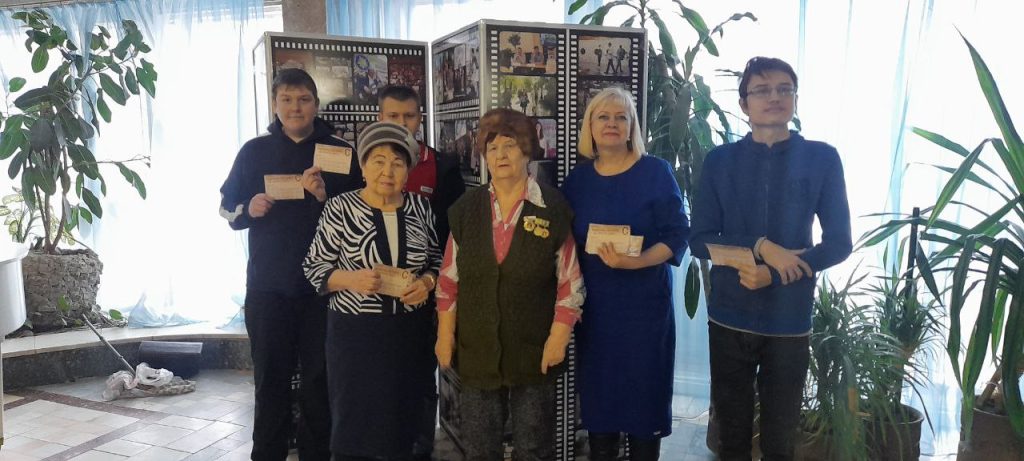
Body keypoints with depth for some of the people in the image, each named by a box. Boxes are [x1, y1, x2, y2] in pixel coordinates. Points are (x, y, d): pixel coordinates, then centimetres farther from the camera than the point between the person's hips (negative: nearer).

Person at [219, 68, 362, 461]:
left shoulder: (339, 152, 1)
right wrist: (248, 210, -11)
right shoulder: (255, 151, 5)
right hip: (268, 284, 1)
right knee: (271, 376, 10)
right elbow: (226, 207, 10)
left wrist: (326, 196, -19)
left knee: (320, 375, 8)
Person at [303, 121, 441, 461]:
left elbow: (437, 260, 13)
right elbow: (314, 268, -2)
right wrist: (351, 279, -20)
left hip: (411, 333, 3)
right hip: (356, 333, -2)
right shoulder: (340, 208, -6)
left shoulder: (421, 207, 4)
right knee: (357, 422, 5)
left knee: (410, 419, 10)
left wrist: (427, 282, -8)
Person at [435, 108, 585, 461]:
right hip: (476, 350, 3)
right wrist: (445, 335, 2)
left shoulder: (553, 208, -6)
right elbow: (449, 279, 6)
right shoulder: (466, 209, 3)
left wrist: (559, 337, -10)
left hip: (533, 350, -2)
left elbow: (570, 281, -5)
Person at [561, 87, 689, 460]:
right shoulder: (577, 178, 5)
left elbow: (677, 235, -8)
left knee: (644, 391, 5)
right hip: (593, 304, 3)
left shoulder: (656, 172, -5)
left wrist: (634, 262, -23)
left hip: (645, 303, -3)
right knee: (597, 393, 10)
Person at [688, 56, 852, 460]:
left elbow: (839, 242, -2)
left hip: (790, 320, 0)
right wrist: (761, 247, -18)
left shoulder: (822, 159, -1)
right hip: (729, 317, 1)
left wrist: (774, 274, -14)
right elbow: (699, 240, -3)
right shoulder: (720, 160, 0)